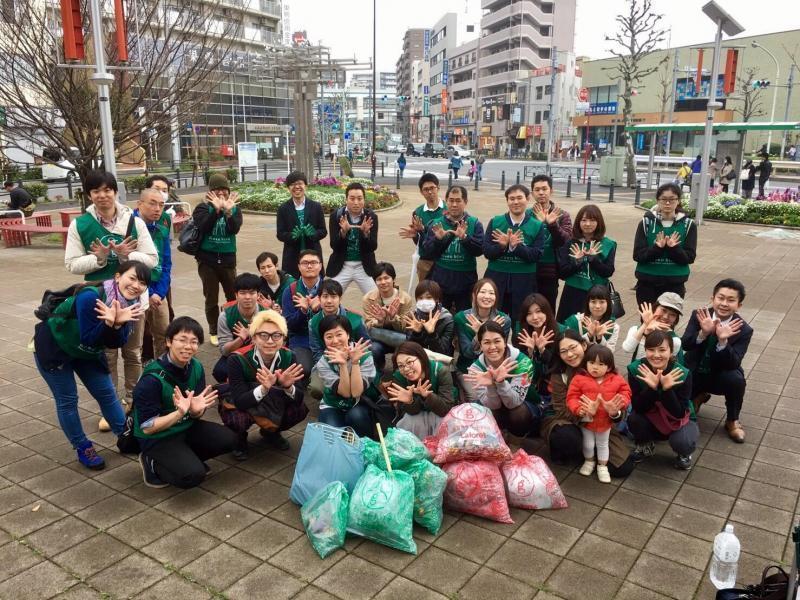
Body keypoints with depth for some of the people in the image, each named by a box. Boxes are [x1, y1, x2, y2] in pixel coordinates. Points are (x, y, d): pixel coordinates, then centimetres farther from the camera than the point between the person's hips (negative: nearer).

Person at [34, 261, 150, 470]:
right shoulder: (91, 297, -35)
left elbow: (117, 343, -16)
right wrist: (109, 322, -48)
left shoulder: (131, 304, -15)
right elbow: (88, 338, -33)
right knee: (67, 400, 1)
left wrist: (118, 324, -36)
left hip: (87, 351, 6)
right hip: (53, 347, -6)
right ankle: (83, 449, 17)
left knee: (106, 394, 10)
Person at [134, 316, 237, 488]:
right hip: (157, 438, -6)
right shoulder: (152, 379, -26)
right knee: (193, 475, -23)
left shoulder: (196, 368, -8)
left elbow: (197, 415, 0)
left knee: (228, 439, -11)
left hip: (186, 427, 6)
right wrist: (179, 413, -35)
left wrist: (196, 409, -24)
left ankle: (186, 458, 8)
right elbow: (147, 427, -22)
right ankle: (153, 463, 3)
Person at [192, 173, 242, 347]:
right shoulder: (203, 208, -3)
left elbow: (234, 229, -15)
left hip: (228, 259, 2)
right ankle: (213, 332, 23)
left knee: (234, 296, 7)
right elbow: (203, 228, -22)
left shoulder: (234, 209, 3)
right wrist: (216, 209, -30)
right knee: (211, 299, 7)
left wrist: (228, 211, -29)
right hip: (207, 260, -1)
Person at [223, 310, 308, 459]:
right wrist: (263, 388, -49)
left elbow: (299, 399, -20)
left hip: (274, 406, 3)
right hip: (238, 406, -3)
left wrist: (288, 386, -42)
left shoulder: (288, 356, -20)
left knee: (301, 409, -21)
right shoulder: (237, 359, -29)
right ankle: (239, 438, 4)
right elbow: (240, 402, -32)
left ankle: (270, 432, 11)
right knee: (238, 419, -35)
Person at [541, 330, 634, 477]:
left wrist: (614, 412, -40)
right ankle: (561, 453, -2)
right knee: (567, 437, -38)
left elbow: (618, 399, -15)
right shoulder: (558, 375, -17)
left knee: (624, 467, -12)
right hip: (566, 420, -2)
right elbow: (563, 411, -18)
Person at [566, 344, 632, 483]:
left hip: (605, 421, 1)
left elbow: (625, 393, -3)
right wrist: (579, 409, -32)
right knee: (588, 445, 16)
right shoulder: (579, 379, -17)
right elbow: (572, 397, -16)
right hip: (587, 420, -1)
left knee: (602, 445, 21)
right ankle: (589, 462, 44)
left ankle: (602, 466, 40)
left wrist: (620, 404, -23)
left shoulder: (616, 380, -10)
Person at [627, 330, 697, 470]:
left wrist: (666, 389, -41)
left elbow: (679, 413, -25)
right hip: (650, 421, 2)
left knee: (683, 442, -32)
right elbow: (638, 408, -23)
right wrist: (651, 387, -40)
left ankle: (684, 454, 8)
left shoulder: (683, 374, -25)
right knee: (634, 418, -30)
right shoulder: (635, 369, -22)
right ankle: (645, 445, 6)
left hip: (677, 422, -1)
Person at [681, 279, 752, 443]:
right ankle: (699, 396, 21)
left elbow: (733, 364, -26)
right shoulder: (699, 316, -13)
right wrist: (703, 333, -41)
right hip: (694, 373, 1)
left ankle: (732, 421, -4)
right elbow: (684, 345, -23)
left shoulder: (744, 330, -17)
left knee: (737, 380, -34)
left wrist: (723, 341, -43)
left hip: (721, 376, -1)